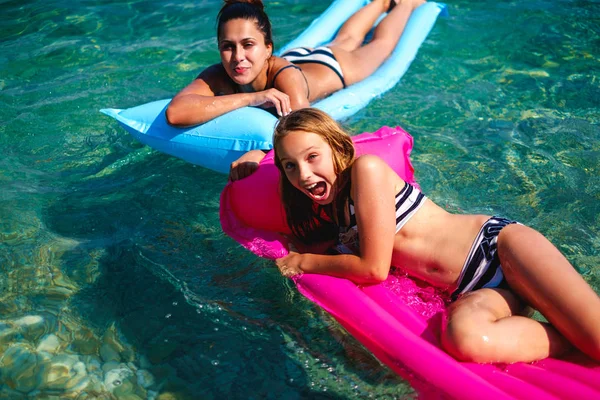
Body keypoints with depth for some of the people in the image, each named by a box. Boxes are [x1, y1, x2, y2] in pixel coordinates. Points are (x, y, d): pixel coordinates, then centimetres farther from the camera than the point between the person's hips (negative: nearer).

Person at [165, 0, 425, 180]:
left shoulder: (286, 77, -50)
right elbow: (175, 113, -57)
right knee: (345, 41, 35)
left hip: (330, 66, -4)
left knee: (380, 44, 29)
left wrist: (259, 154, -73)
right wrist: (249, 98, -63)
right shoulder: (218, 77, -41)